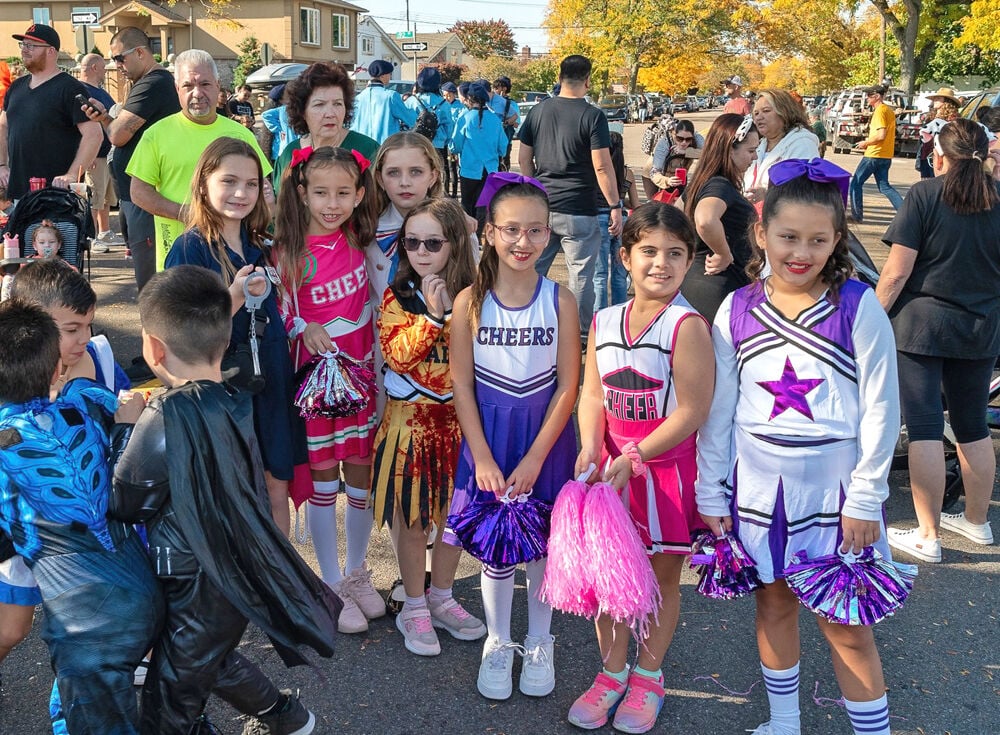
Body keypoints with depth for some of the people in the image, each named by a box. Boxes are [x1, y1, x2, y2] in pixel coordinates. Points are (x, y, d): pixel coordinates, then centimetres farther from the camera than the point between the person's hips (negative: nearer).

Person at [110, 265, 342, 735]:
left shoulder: (163, 420, -24)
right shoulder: (237, 401, -5)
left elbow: (125, 506, -13)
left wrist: (125, 425, -5)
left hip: (197, 590, -8)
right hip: (241, 570, 8)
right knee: (212, 659, 33)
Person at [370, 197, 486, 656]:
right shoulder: (396, 297, -5)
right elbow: (398, 356, -18)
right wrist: (432, 314, -23)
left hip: (458, 420, 2)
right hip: (410, 420, -2)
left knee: (453, 515, 14)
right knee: (413, 519, 7)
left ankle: (441, 599, 33)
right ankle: (414, 609, 24)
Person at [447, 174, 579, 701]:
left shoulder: (559, 300, -8)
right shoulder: (470, 302, -8)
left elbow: (567, 386, -7)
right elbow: (462, 385, -5)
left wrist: (535, 458, -12)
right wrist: (483, 458, -10)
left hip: (546, 439, 0)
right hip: (489, 438, 0)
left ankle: (539, 644, 33)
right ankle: (498, 644, 31)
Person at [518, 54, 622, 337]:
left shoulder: (538, 111, 5)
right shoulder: (593, 116, -10)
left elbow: (523, 158, 10)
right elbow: (602, 167, -13)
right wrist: (616, 207, -8)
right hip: (578, 210, -5)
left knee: (533, 269, 14)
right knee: (580, 275, 5)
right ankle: (579, 334, 11)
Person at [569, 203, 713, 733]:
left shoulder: (687, 326, -14)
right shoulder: (603, 322, 4)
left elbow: (692, 412, -17)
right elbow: (592, 396, 5)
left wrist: (634, 457, -19)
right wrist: (591, 449, -11)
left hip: (667, 467, -4)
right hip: (612, 469, 5)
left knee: (663, 575, 11)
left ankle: (648, 677, 30)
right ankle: (611, 673, 31)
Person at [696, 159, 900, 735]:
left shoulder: (858, 307, -9)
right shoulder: (737, 310, -1)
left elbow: (881, 408, -6)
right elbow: (717, 409, 4)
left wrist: (865, 497, -7)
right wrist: (710, 492, 5)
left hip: (834, 488, -3)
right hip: (760, 487, 3)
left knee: (846, 622, 3)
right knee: (774, 602, 17)